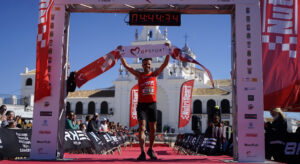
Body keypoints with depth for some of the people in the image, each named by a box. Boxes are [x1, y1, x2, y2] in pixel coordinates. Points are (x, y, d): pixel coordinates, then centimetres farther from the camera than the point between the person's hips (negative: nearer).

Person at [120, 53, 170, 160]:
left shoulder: (154, 74, 10)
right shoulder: (139, 75, 7)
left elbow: (165, 64, 6)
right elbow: (126, 66, 3)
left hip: (152, 104, 2)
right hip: (141, 104, -2)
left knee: (153, 129, 9)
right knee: (142, 128, -11)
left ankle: (151, 150, 27)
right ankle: (143, 152, -14)